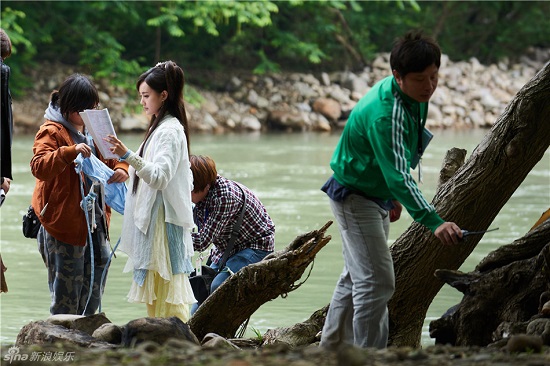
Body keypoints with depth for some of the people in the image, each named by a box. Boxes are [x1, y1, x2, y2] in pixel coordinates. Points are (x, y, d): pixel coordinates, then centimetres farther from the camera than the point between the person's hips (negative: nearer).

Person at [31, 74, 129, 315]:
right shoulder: (52, 132, -9)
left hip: (95, 222, 7)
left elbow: (114, 158, 23)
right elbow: (39, 166, -24)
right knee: (66, 298, -4)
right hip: (65, 222, -7)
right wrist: (70, 152, -39)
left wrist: (121, 170, -2)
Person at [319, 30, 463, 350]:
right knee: (378, 281, -16)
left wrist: (393, 196, 19)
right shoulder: (385, 114, -35)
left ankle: (332, 348, 33)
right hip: (354, 195, -10)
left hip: (376, 194, 10)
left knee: (357, 276, 20)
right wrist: (433, 222, -52)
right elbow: (398, 175, -43)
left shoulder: (414, 96, -5)